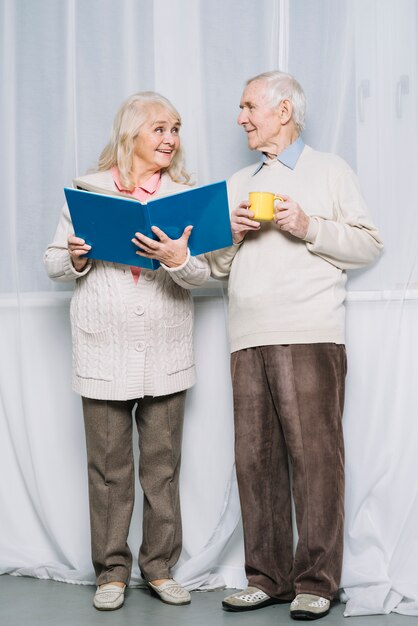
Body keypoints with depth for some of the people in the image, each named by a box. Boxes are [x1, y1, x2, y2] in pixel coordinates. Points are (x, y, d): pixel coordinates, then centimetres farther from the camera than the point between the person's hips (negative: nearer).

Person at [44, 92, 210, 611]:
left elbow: (203, 273, 0)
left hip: (166, 354, 1)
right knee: (108, 467, 5)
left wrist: (179, 262, -20)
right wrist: (77, 260, -12)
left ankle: (160, 568, 20)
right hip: (104, 352, -1)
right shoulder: (88, 189, 5)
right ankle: (111, 572, 18)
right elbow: (54, 263, 9)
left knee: (163, 465, 7)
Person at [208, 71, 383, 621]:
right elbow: (217, 266, 24)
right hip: (248, 339, 5)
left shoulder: (330, 171, 11)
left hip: (309, 334, -5)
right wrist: (232, 234, 4)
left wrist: (308, 226, -8)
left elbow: (369, 245, 3)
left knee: (314, 454, -8)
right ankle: (268, 578, 10)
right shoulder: (238, 185, 26)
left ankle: (317, 582, -1)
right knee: (256, 457, 2)